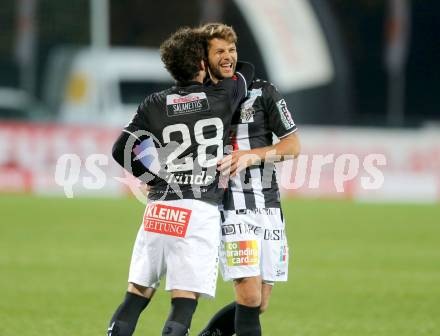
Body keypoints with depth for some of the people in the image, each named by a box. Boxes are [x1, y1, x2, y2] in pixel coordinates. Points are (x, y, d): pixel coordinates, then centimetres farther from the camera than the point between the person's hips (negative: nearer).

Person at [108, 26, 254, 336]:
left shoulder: (155, 105, 7)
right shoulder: (221, 99, 4)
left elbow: (122, 150, 4)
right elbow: (248, 70, 24)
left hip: (160, 208, 3)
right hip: (201, 210, -3)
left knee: (138, 293, 11)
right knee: (185, 300, -6)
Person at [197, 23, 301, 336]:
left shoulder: (262, 92, 4)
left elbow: (293, 146, 1)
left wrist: (250, 156, -13)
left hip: (268, 207, 2)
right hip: (229, 209, -2)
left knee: (259, 305, 5)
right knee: (250, 297, -16)